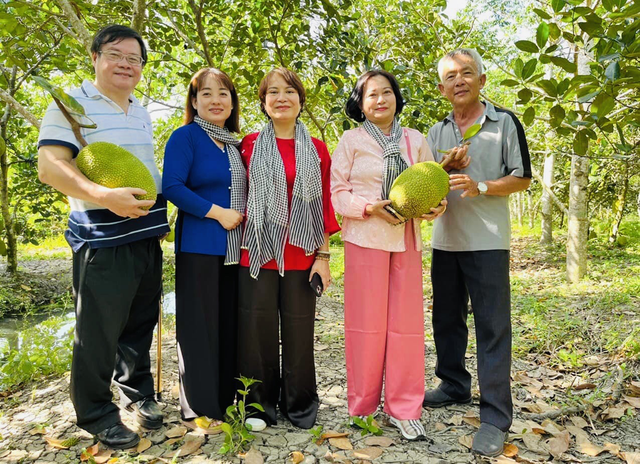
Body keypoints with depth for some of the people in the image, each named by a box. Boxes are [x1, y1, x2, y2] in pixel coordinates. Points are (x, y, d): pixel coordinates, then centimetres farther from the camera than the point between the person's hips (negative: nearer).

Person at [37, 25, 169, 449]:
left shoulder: (142, 112, 16)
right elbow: (49, 166, -16)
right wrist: (105, 196, -29)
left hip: (148, 235, 7)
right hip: (103, 239, -7)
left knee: (141, 324, 16)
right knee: (99, 330, 2)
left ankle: (138, 392, 35)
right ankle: (96, 413, 21)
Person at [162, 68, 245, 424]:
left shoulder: (235, 145, 17)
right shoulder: (185, 137, -4)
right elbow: (172, 187, -15)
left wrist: (244, 215, 6)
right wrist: (217, 213, -17)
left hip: (235, 248, 7)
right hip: (198, 246, -7)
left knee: (230, 320, 11)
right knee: (199, 323, 0)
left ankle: (226, 394, 25)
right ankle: (198, 404, 14)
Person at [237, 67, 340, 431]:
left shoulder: (317, 149, 7)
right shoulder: (250, 145, 5)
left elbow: (325, 204, 6)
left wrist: (323, 254, 1)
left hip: (301, 255, 1)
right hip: (258, 252, 0)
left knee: (299, 330, 7)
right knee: (257, 329, 5)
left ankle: (300, 406, 26)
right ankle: (259, 406, 23)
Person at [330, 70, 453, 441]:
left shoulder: (415, 140, 12)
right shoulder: (352, 140, 2)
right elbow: (337, 192, -2)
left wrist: (437, 206, -10)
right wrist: (370, 208, -17)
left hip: (406, 239, 3)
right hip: (365, 239, -3)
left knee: (407, 323, 3)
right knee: (367, 322, 3)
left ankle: (404, 409, 17)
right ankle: (362, 407, 20)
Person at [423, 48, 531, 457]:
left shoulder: (505, 123, 0)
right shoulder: (437, 132, 13)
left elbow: (522, 178, -2)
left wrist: (480, 186, -17)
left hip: (487, 241, -5)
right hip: (445, 240, 5)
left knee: (492, 326, -4)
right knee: (446, 319, 14)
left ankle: (495, 416, 4)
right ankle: (454, 386, 33)